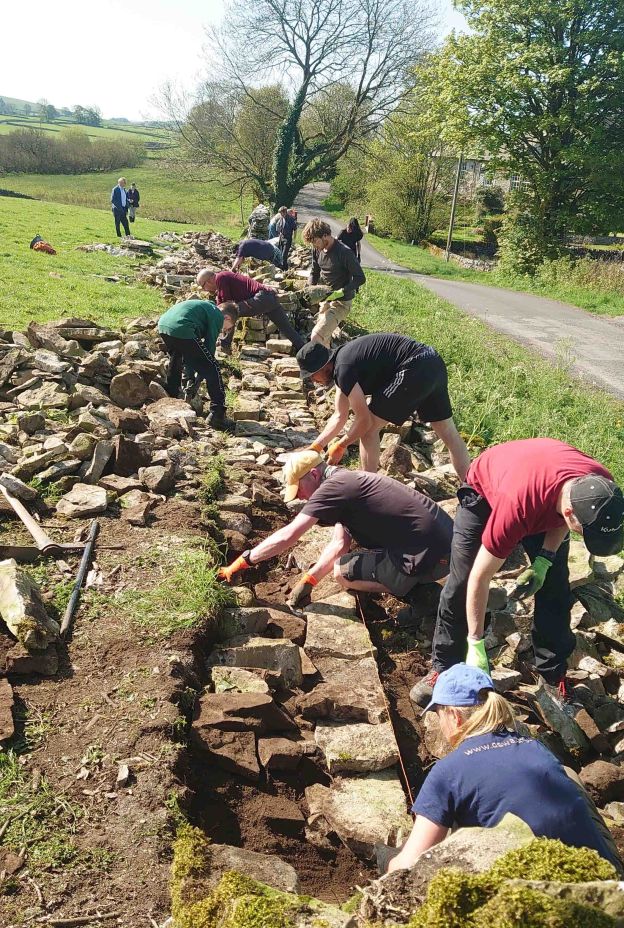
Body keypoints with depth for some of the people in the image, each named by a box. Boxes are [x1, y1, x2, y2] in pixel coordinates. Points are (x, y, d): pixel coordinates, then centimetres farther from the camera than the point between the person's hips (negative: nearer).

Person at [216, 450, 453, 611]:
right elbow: (339, 544, 12)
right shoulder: (347, 481, 15)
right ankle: (415, 582, 14)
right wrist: (308, 580, 4)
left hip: (431, 556, -9)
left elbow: (287, 537, -15)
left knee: (342, 572, -2)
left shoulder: (334, 486, -14)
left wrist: (241, 562, -7)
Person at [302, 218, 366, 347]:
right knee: (325, 341, 17)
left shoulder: (344, 252, -22)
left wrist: (340, 292, -29)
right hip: (324, 301, 8)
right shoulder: (317, 249, 0)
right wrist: (311, 287, -8)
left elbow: (360, 278, -19)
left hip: (340, 303, -8)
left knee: (316, 337, -23)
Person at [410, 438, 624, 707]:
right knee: (461, 582, -9)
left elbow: (563, 521, -6)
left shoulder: (600, 487, -33)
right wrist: (476, 647, -29)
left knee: (554, 587, -1)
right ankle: (443, 669, 6)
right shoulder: (517, 507, -47)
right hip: (485, 490, -4)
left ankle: (553, 674, 15)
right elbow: (479, 579, -35)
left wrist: (543, 562, -19)